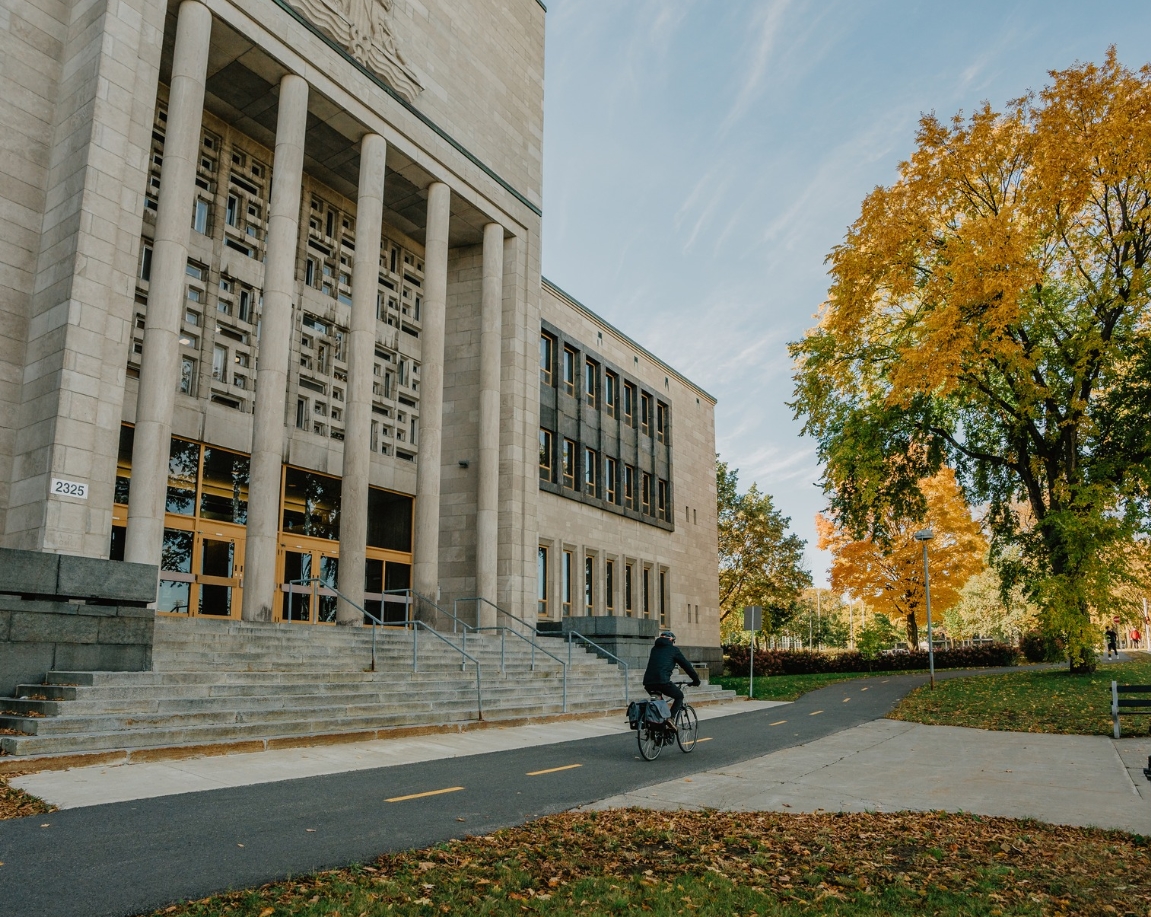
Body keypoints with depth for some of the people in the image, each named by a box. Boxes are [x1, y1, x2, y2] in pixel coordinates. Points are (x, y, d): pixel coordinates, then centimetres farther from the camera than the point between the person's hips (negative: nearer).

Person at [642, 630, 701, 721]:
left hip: (648, 682, 5)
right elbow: (686, 665, 15)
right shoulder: (673, 649, 12)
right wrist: (696, 680, 25)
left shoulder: (654, 648, 26)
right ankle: (670, 718, 1)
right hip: (662, 681, -5)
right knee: (679, 696, 18)